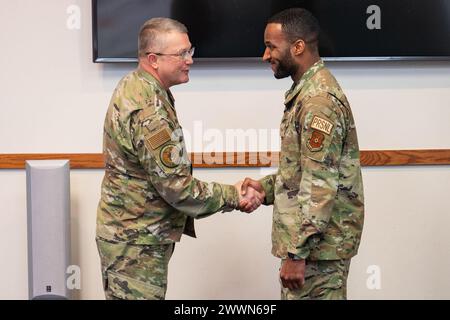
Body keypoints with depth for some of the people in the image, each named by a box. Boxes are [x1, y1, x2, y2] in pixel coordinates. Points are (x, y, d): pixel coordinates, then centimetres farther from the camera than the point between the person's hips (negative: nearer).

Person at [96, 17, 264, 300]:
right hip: (135, 241, -10)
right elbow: (177, 187, -24)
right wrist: (233, 196, -12)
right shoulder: (148, 112, -26)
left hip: (129, 231, 10)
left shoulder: (133, 86, 6)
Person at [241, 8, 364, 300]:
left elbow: (320, 186, -24)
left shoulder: (319, 100, -19)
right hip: (316, 236, 10)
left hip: (318, 243, -10)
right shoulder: (308, 90, 13)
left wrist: (296, 253, -24)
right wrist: (267, 187, 8)